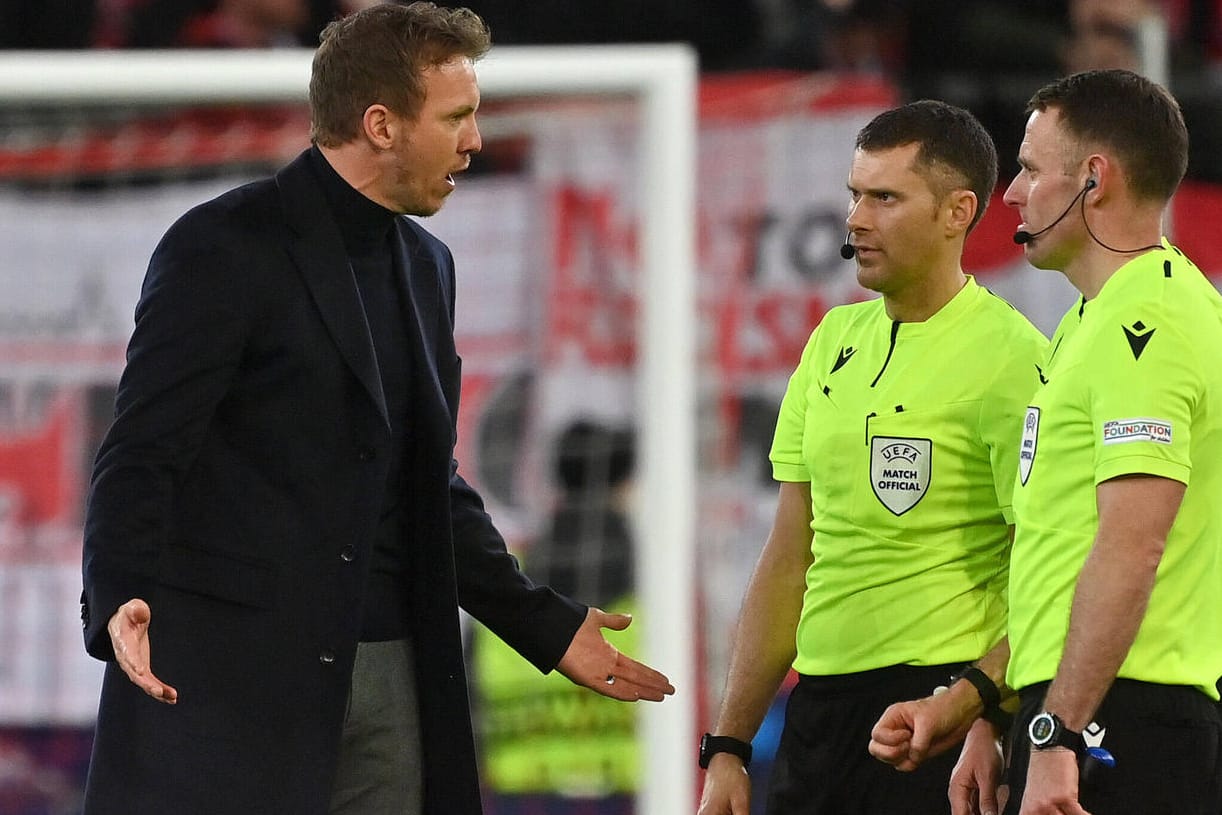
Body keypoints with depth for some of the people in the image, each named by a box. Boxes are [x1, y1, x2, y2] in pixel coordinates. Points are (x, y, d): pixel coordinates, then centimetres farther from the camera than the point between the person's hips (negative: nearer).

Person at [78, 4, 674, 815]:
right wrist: (120, 602, -29)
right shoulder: (225, 248, -7)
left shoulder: (426, 266, 18)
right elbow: (141, 457, -12)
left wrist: (547, 626, 22)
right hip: (234, 673, -7)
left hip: (390, 674, 7)